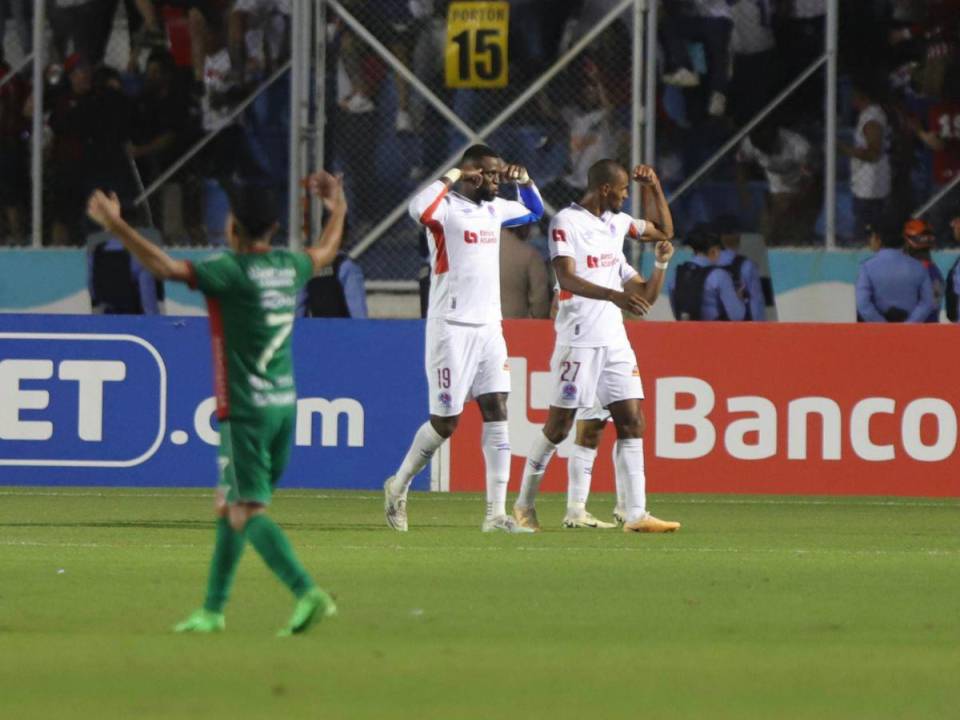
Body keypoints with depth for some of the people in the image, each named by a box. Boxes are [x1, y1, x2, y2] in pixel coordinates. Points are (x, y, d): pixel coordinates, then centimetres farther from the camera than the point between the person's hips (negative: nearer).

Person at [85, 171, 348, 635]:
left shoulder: (231, 271, -14)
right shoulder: (289, 267, 8)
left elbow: (166, 267, -25)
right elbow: (325, 252, 31)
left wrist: (116, 227, -22)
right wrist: (337, 210, 48)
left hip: (245, 410, -8)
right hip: (284, 404, 8)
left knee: (247, 510, -10)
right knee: (230, 506, 16)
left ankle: (306, 593, -26)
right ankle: (213, 610, 21)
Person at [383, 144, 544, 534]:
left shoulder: (494, 209, 13)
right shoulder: (447, 207, -11)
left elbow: (534, 211, 33)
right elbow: (418, 209, -36)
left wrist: (524, 181, 13)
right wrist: (452, 176, -24)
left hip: (489, 327, 7)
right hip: (451, 328, -7)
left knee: (497, 413, -3)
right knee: (446, 421, -2)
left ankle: (496, 514, -5)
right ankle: (398, 486, 22)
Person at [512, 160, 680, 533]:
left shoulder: (616, 222, 14)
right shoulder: (566, 222, -10)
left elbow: (663, 231, 28)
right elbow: (567, 279, -22)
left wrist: (655, 188, 13)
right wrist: (616, 295, -34)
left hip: (614, 338, 7)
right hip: (578, 339, -7)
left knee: (632, 421, -1)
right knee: (559, 425, -2)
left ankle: (636, 514, -4)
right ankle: (524, 504, 13)